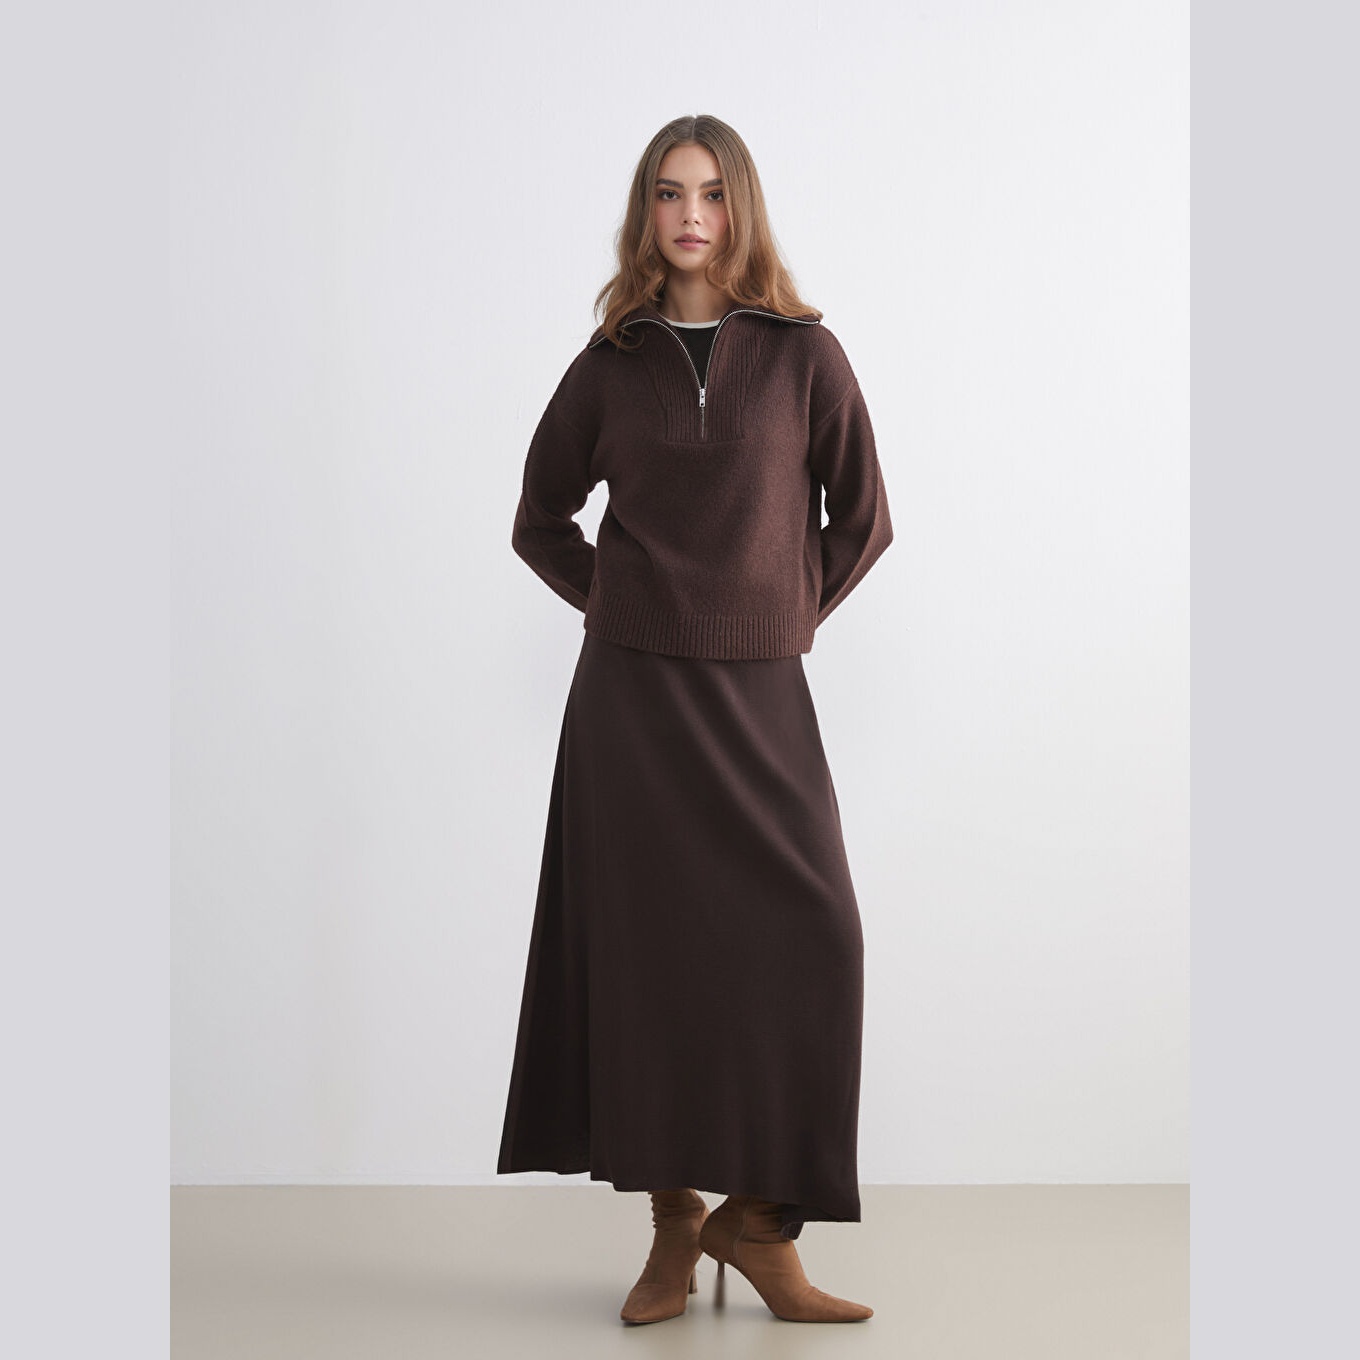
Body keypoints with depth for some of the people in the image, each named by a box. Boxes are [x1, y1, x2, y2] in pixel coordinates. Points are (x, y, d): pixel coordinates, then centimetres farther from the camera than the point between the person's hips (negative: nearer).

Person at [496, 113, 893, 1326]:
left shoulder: (804, 355, 2)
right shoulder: (610, 365, 6)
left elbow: (862, 520, 8)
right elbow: (541, 518, 17)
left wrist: (789, 617, 4)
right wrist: (619, 603, 6)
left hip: (759, 694, 0)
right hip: (632, 691, 1)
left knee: (805, 941, -8)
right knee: (651, 949, 1)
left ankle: (759, 1219, 7)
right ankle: (674, 1229, 11)